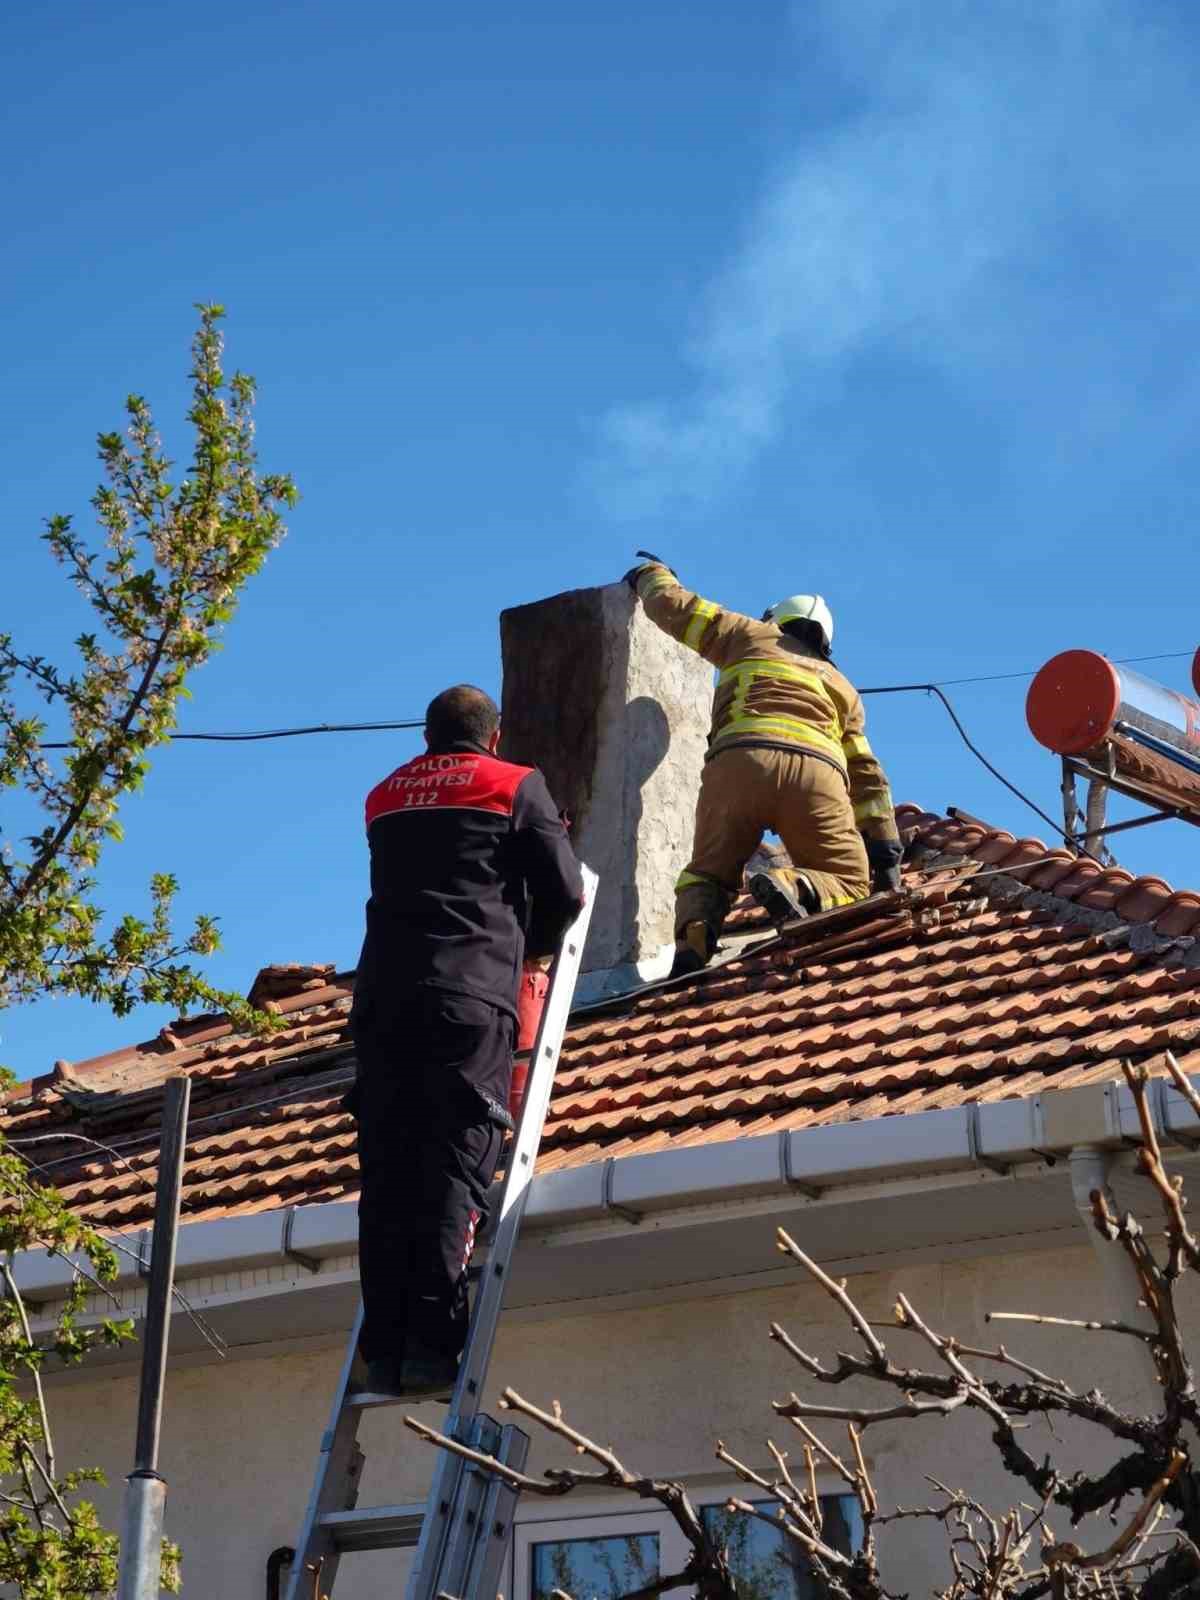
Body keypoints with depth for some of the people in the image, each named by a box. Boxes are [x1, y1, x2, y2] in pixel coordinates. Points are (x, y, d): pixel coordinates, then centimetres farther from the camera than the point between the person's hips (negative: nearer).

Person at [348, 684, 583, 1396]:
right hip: (470, 996, -4)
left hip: (383, 992, 4)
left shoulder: (384, 797, 23)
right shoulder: (518, 785, 10)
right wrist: (524, 946, 28)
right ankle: (432, 1341, -15)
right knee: (455, 1169, -7)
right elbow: (564, 893, 8)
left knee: (386, 1174, 1)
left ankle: (385, 1349, -3)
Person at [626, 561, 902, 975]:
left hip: (738, 762, 0)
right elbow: (866, 771, 30)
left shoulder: (750, 636, 29)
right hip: (816, 771, 0)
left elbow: (671, 605, 30)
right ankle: (793, 887, -27)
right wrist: (885, 848, 30)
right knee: (850, 885, 7)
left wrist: (651, 574, 52)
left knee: (708, 873, 17)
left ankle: (693, 938, -16)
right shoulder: (842, 687, 35)